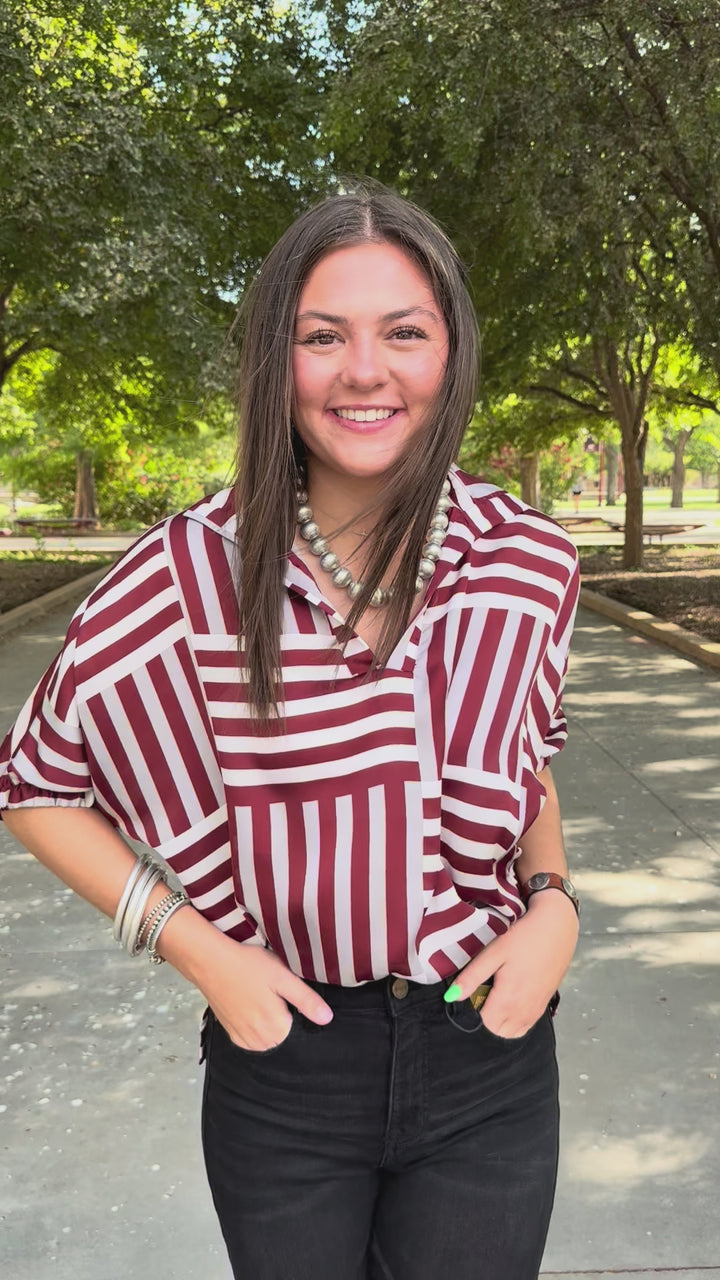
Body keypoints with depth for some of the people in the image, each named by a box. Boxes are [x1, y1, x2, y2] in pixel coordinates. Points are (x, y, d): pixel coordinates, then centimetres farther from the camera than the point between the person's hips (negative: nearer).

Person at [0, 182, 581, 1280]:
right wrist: (196, 948, -12)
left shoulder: (530, 563, -8)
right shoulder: (191, 575, -15)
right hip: (283, 1064, -1)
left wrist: (554, 902, -8)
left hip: (490, 1062, 2)